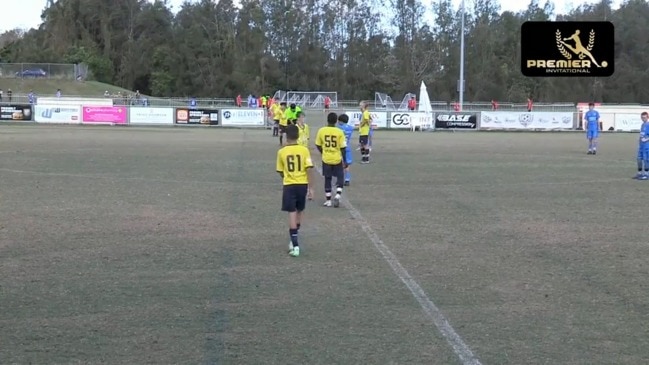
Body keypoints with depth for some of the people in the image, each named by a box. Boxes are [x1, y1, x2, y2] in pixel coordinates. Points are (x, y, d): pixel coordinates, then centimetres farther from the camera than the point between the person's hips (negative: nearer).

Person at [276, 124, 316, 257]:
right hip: (302, 185, 1)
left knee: (292, 214, -1)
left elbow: (280, 172, 8)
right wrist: (310, 187, -5)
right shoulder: (304, 150, -5)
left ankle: (295, 245, -10)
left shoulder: (281, 152, -2)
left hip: (289, 185, -1)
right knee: (299, 212, 20)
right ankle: (294, 241, 31)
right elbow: (309, 169, -10)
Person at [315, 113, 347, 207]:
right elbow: (343, 148, -10)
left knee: (327, 179, 12)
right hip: (337, 159, -2)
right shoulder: (339, 132, -11)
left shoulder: (321, 131, -5)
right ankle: (337, 195, -5)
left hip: (326, 159, 2)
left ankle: (328, 200, 14)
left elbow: (318, 145, 3)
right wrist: (345, 161, 0)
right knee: (340, 178, 14)